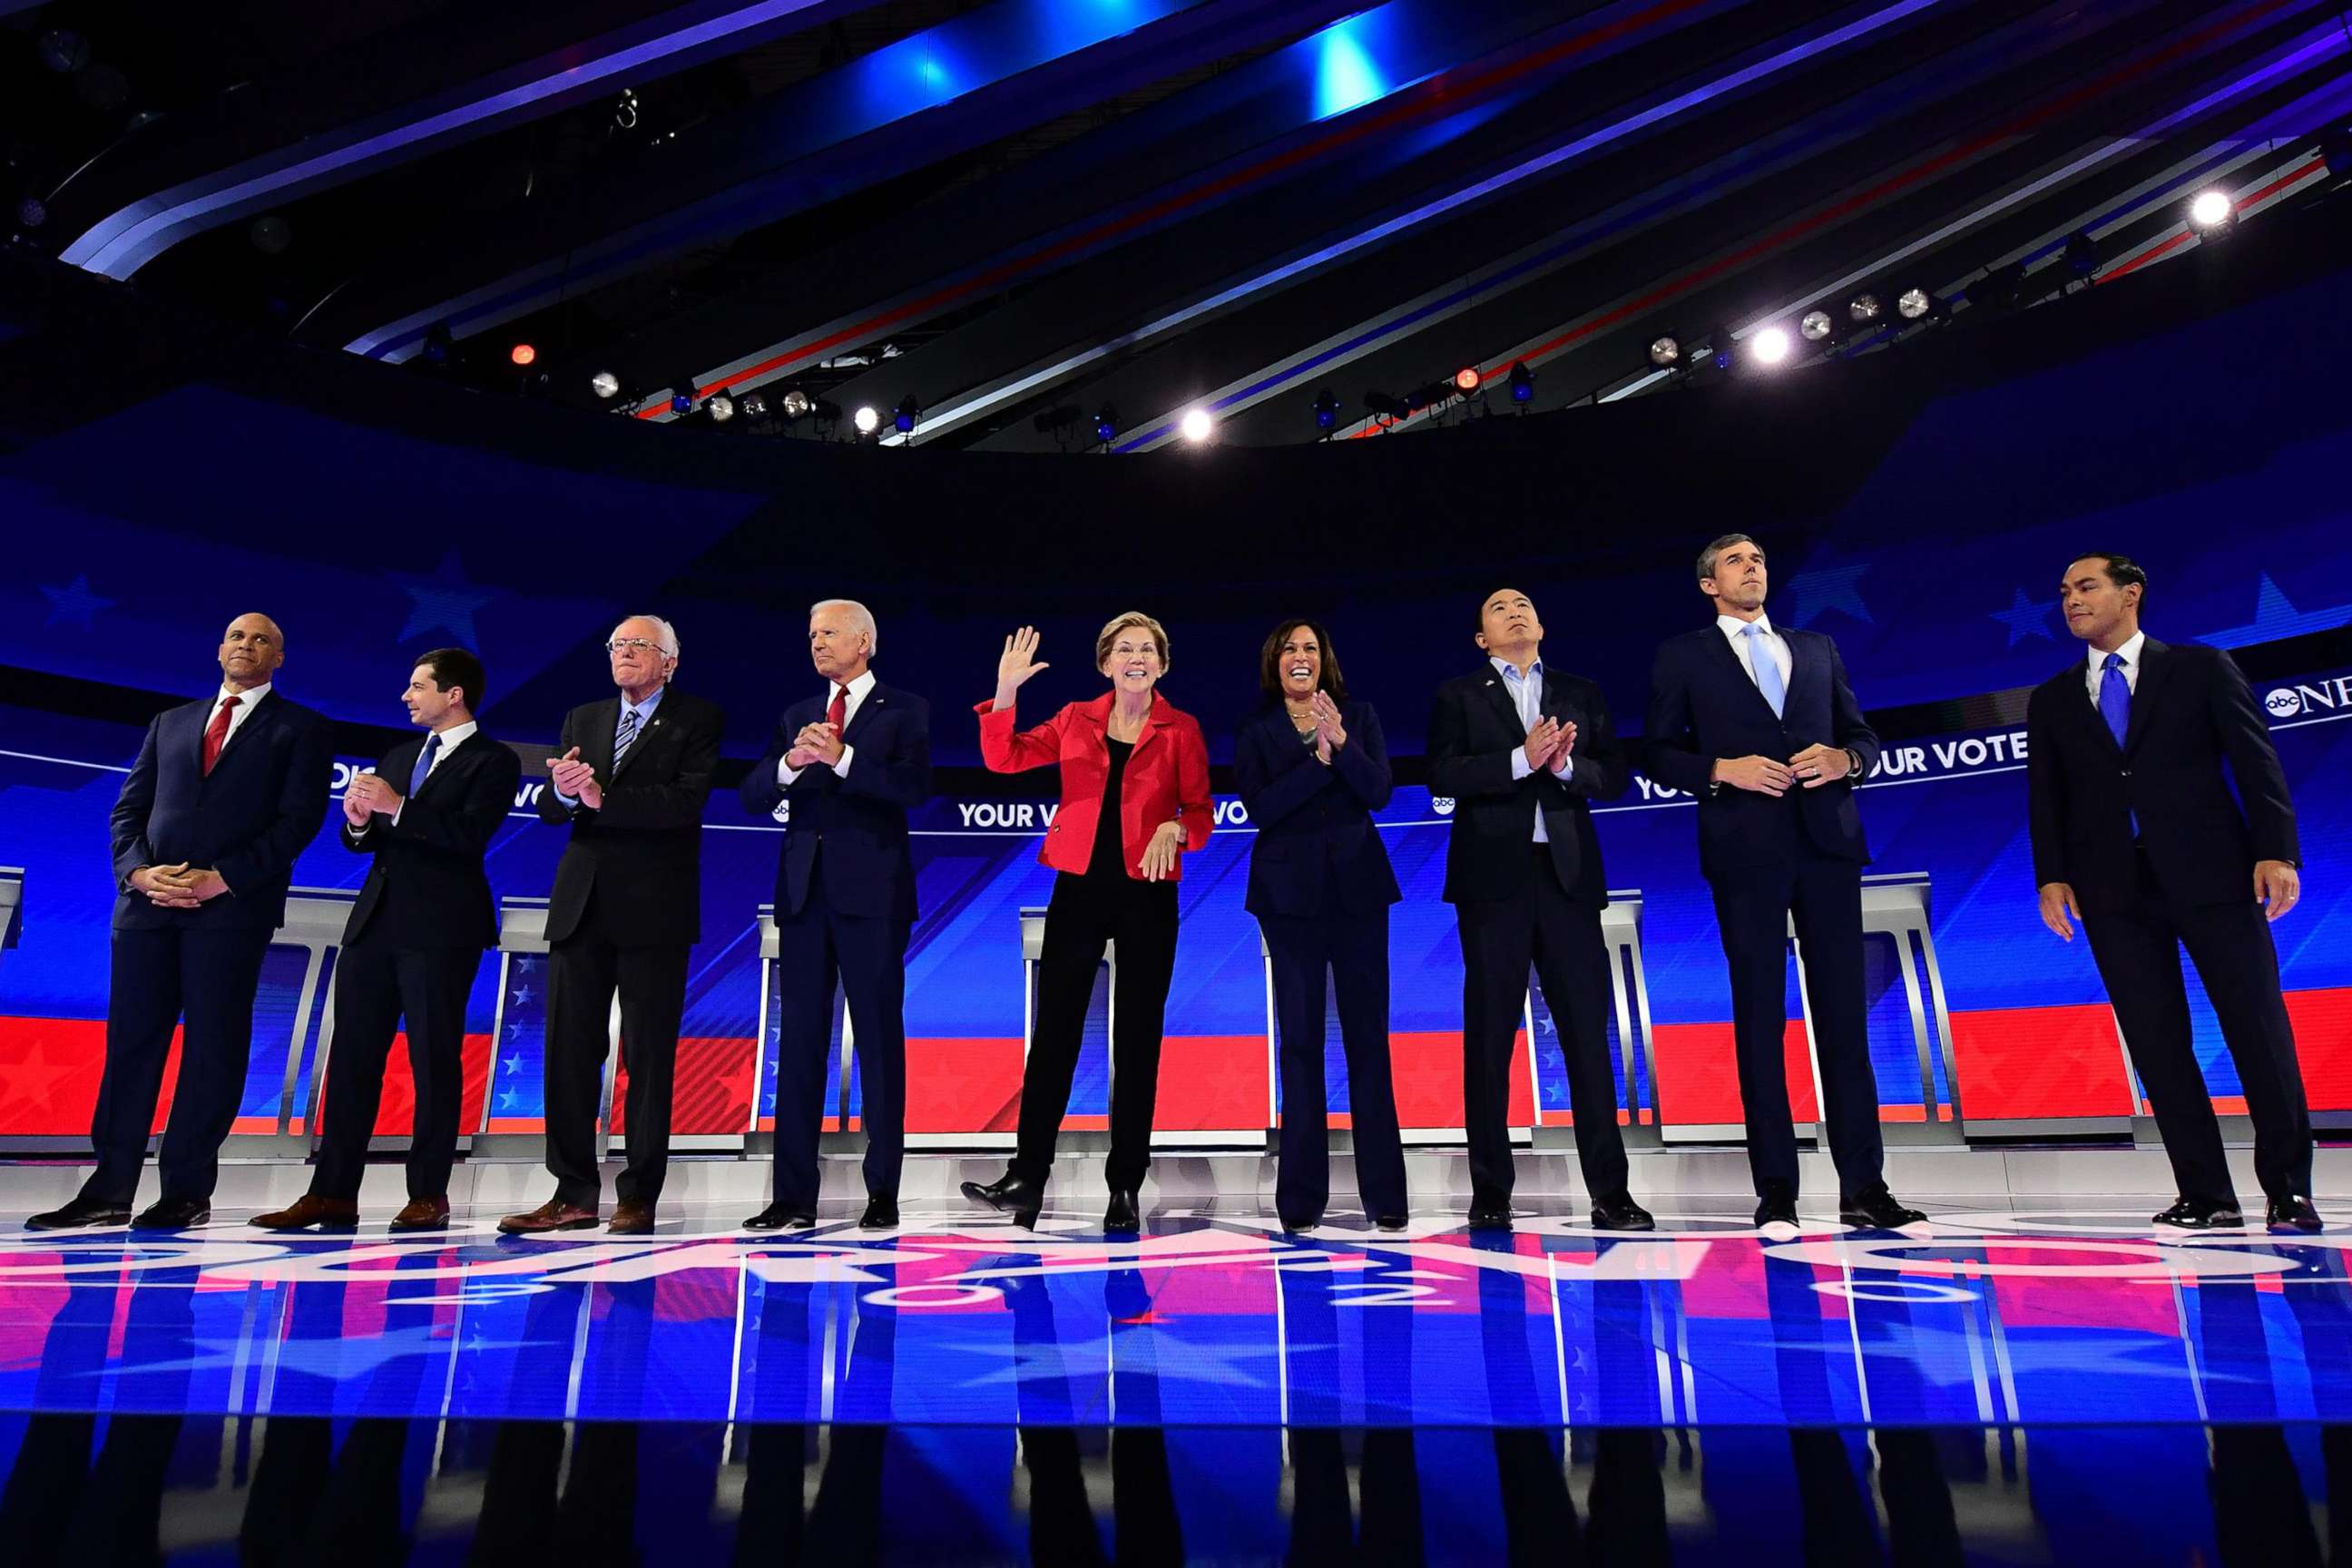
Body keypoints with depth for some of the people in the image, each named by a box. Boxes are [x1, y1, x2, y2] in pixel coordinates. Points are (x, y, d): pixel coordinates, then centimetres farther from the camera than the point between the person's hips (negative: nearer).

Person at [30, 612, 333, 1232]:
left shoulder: (301, 729, 7)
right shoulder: (171, 722, 21)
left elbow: (298, 819, -4)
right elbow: (128, 808, 15)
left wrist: (222, 878, -13)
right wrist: (137, 870, -4)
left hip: (232, 905, -4)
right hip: (146, 900, 4)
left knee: (213, 1045, -2)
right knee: (130, 1042, 4)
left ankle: (187, 1191, 5)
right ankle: (110, 1190, 10)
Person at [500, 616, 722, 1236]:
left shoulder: (697, 720, 2)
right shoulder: (582, 719, 17)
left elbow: (686, 801, -13)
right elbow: (549, 808, 8)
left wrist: (602, 798, -20)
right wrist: (563, 790, -14)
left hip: (654, 906, -5)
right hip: (581, 905, 5)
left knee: (648, 1055, 0)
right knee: (569, 1049, 6)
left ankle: (639, 1197, 7)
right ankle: (574, 1193, 15)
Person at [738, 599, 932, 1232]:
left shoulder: (903, 710, 4)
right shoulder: (796, 716, 17)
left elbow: (915, 787, -12)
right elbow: (752, 797, 8)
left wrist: (842, 758, -21)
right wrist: (790, 763, -11)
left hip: (871, 893, -4)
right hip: (804, 891, 5)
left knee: (879, 1038, 1)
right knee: (799, 1041, 5)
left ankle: (883, 1192, 9)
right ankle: (793, 1196, 11)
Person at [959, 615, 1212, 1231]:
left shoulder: (1181, 730, 3)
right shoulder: (1076, 720, 8)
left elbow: (1200, 812, 3)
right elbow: (1003, 758, 3)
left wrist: (1175, 828, -18)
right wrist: (1005, 693, -9)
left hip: (1148, 895, -1)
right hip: (1079, 889, 1)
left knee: (1137, 1041, 4)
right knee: (1053, 1032, 2)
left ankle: (1125, 1188, 14)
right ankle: (1028, 1177, 11)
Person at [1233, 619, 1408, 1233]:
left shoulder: (1359, 716, 9)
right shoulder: (1254, 733, 6)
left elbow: (1379, 791, -3)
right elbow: (1259, 807, -9)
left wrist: (1341, 742, -17)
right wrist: (1318, 759, -16)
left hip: (1357, 888, 1)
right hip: (1291, 894, -1)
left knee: (1369, 1037, 3)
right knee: (1300, 1040, 3)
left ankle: (1384, 1193, 10)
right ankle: (1301, 1198, 10)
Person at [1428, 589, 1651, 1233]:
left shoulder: (1581, 694, 16)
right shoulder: (1458, 696, 9)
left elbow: (1615, 776, 7)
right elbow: (1444, 775, -6)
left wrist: (1565, 765, -12)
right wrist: (1522, 759, -16)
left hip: (1567, 876, 2)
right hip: (1493, 878, -2)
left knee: (1589, 1032, 1)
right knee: (1489, 1037, 2)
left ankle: (1610, 1192, 7)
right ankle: (1490, 1195, 8)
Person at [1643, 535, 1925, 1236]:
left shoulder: (1817, 648, 19)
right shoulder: (1682, 656, 9)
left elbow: (1864, 733, 17)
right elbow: (1657, 752, 3)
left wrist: (1845, 758, -5)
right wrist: (1720, 769, -13)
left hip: (1827, 842, 3)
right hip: (1746, 850, -3)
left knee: (1844, 1013, 3)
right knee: (1760, 1018, 0)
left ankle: (1864, 1186, 10)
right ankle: (1776, 1191, 5)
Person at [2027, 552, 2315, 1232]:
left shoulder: (2201, 668, 8)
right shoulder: (2052, 700, 14)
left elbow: (2257, 761, 2)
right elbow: (2046, 798, 10)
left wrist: (2275, 850, -9)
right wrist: (2051, 875, -2)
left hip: (2211, 875, -2)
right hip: (2113, 890, 2)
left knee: (2258, 1027, 0)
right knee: (2155, 1041, 2)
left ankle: (2289, 1189, 12)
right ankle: (2207, 1195, 9)